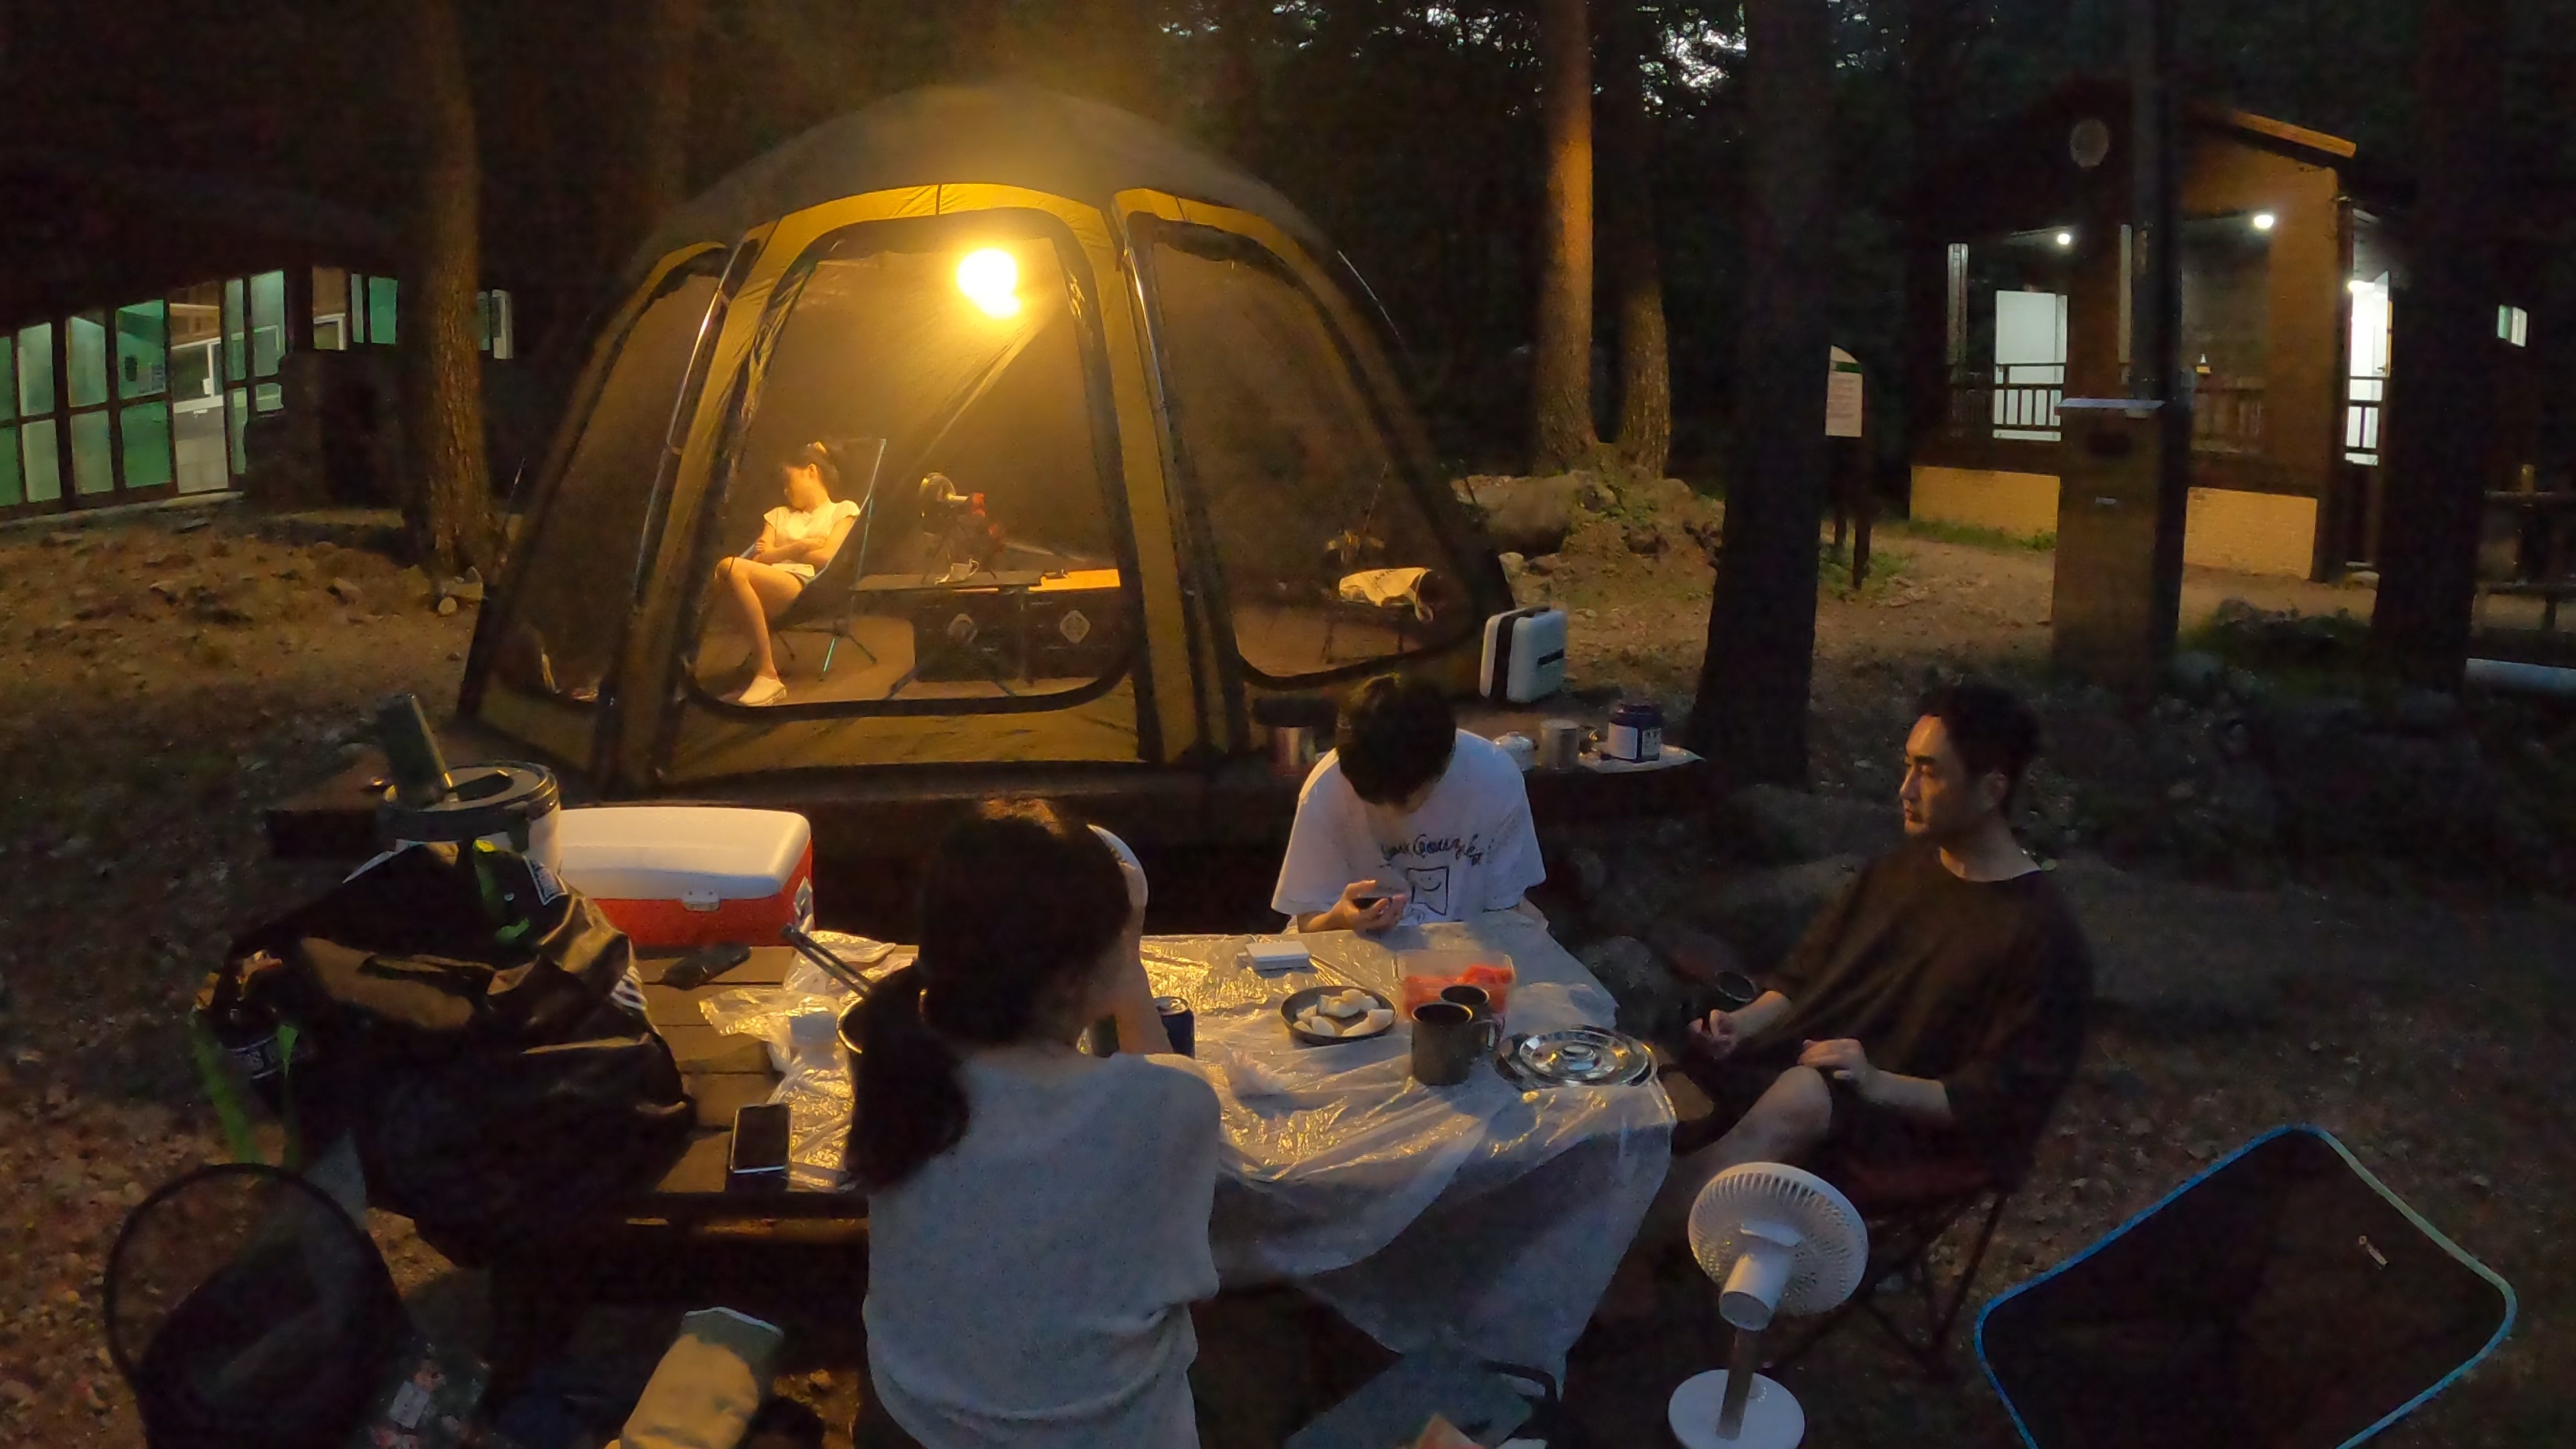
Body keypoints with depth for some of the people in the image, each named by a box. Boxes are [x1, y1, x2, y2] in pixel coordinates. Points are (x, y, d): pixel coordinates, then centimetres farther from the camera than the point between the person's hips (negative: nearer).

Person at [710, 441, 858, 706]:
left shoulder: (844, 510, 20)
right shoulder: (779, 515, 34)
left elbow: (827, 558, 2)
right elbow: (758, 558, 16)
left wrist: (779, 552, 10)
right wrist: (799, 548, 2)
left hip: (808, 590, -5)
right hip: (767, 587, 5)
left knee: (730, 568, -32)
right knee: (723, 575, -31)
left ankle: (767, 673, -30)